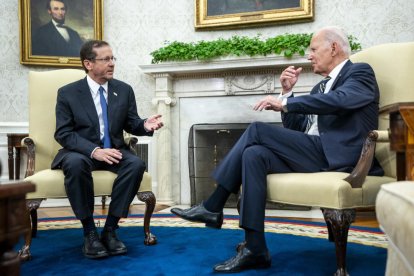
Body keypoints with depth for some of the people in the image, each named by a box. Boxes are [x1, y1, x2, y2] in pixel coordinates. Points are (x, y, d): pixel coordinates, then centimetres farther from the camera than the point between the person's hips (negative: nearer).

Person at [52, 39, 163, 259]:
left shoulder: (124, 90, 6)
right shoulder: (68, 93, -3)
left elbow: (131, 124, 9)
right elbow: (63, 133, -9)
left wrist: (145, 125, -16)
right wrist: (94, 150, -25)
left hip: (114, 150, 3)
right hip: (81, 152, -2)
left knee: (137, 164, -30)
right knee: (75, 164, -38)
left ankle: (110, 229, -19)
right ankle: (89, 232, -21)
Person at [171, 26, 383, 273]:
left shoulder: (360, 72, 4)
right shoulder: (322, 86, 27)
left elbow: (339, 100, -20)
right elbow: (294, 130, 21)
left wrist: (284, 103, -18)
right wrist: (287, 92, 11)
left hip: (337, 156, -7)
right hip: (313, 155, 8)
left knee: (257, 130, -18)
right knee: (254, 154, -18)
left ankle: (213, 207, -11)